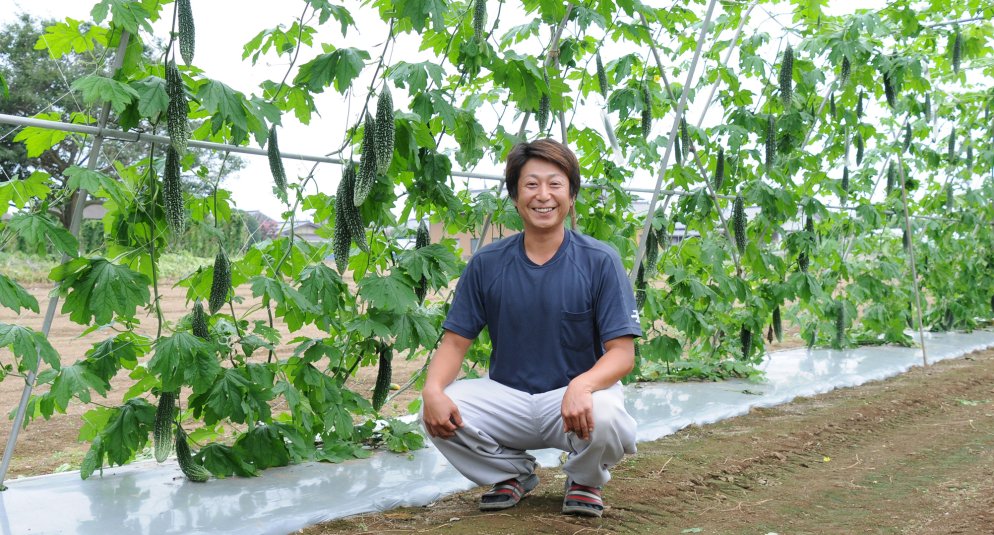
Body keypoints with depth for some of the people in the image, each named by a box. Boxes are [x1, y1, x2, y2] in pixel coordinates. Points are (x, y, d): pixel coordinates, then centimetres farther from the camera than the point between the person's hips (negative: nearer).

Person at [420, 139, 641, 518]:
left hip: (578, 393, -2)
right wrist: (432, 389, -22)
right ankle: (513, 473, 8)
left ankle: (584, 480, 4)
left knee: (607, 420, -35)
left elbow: (622, 352, -12)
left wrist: (582, 386, -34)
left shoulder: (600, 261, -8)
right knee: (437, 413, -23)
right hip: (507, 396, 3)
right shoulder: (486, 264, 0)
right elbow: (455, 341, 0)